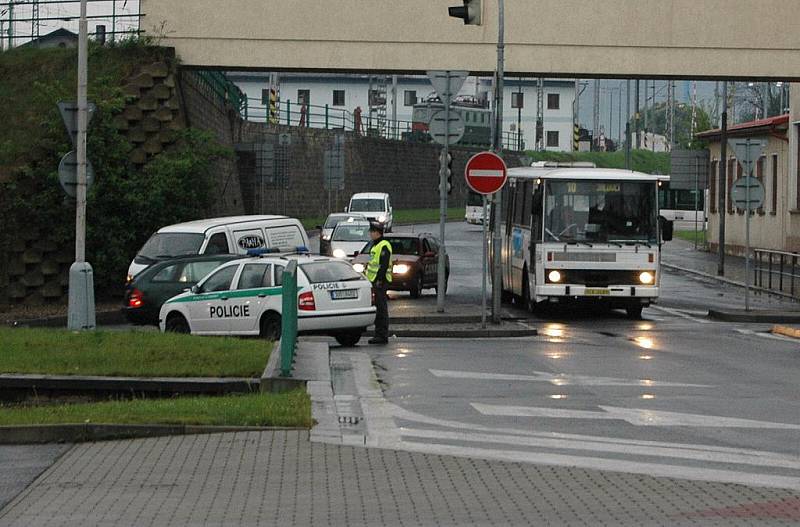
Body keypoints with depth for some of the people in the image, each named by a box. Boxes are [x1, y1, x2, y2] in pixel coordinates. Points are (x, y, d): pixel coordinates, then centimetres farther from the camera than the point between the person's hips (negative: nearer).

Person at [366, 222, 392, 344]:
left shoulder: (384, 246, -12)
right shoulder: (374, 245, 20)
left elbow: (384, 265, -19)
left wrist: (379, 280, -22)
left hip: (380, 281, -10)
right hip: (374, 280, 10)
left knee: (381, 308, -9)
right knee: (377, 308, 12)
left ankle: (383, 335, -8)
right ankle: (379, 334, 17)